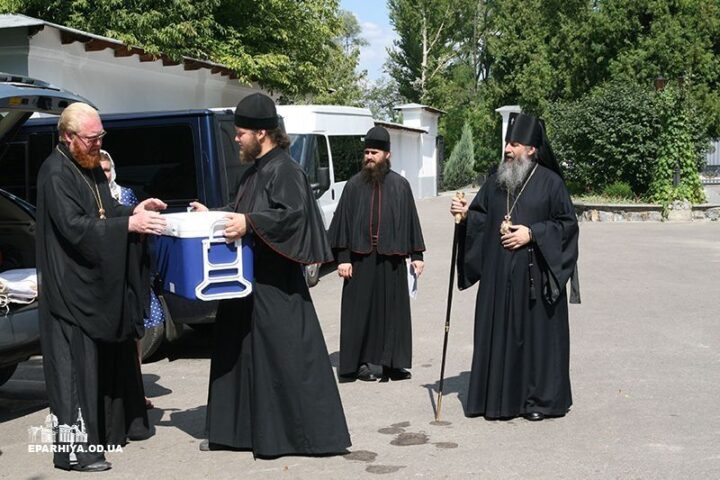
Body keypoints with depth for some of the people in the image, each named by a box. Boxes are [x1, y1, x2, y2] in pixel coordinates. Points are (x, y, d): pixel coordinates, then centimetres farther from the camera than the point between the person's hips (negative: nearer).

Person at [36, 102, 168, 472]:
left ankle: (117, 426, 31)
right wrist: (129, 224, -28)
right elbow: (74, 226, -25)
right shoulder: (55, 173, -16)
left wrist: (133, 211, 3)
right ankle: (74, 449, -1)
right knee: (76, 364, -7)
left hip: (102, 283, 10)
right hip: (72, 287, -10)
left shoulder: (92, 167, 12)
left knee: (113, 357, 17)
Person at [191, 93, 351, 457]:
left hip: (273, 284, -10)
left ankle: (308, 432, 6)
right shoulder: (255, 170, 15)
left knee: (283, 354, -5)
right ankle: (238, 428, 24)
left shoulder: (283, 170, -14)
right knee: (239, 352, 14)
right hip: (248, 278, 10)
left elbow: (294, 214, -26)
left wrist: (250, 223, -30)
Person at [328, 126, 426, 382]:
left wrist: (416, 255, 4)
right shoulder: (354, 185, 3)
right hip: (361, 258, 0)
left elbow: (411, 220, 7)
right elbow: (343, 222, 2)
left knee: (392, 309, 5)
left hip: (391, 260, 1)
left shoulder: (400, 185, 5)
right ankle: (360, 362, 13)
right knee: (361, 310, 3)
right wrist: (343, 258, -4)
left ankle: (392, 361, 15)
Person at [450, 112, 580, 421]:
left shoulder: (550, 182, -5)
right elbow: (482, 218, 15)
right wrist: (466, 214, -5)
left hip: (534, 275, -4)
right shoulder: (496, 180, 10)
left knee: (535, 331, 1)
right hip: (498, 276, 5)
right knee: (498, 332, 7)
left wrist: (532, 233, -14)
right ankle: (499, 396, 17)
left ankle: (538, 398, 13)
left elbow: (567, 224, -5)